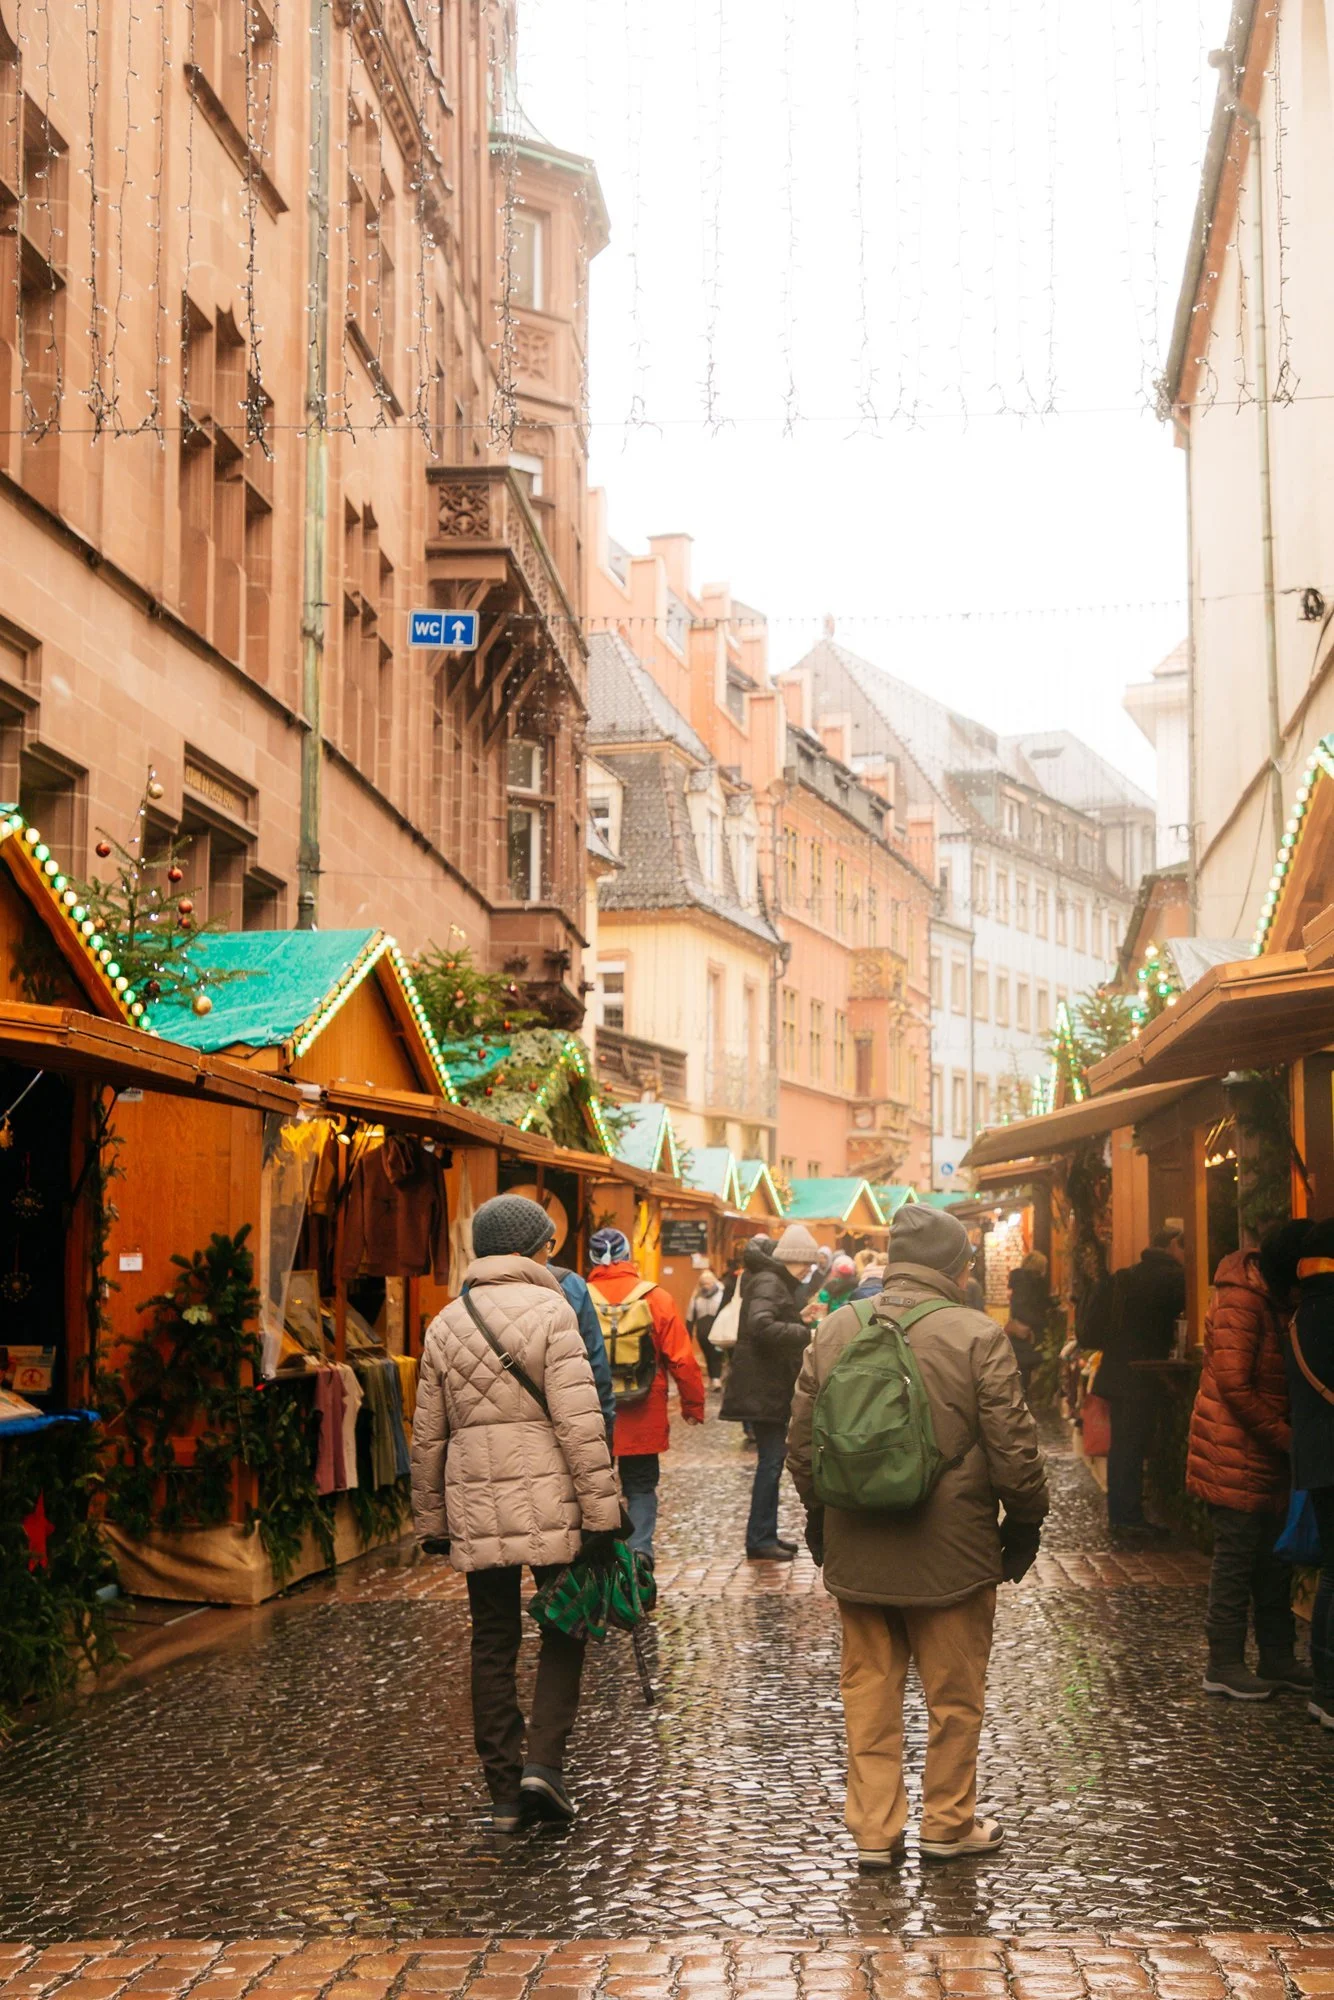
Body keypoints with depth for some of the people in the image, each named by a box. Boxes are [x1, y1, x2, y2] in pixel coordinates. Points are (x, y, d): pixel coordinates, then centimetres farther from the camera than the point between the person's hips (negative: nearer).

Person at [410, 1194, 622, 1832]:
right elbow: (578, 1421, -12)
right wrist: (601, 1510, -10)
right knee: (563, 1633, 10)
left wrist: (430, 1521, 20)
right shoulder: (549, 1311, -5)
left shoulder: (445, 1324, 11)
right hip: (547, 1502, -4)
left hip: (474, 1505, 4)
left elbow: (428, 1435, 13)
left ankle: (505, 1791, 13)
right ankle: (543, 1762, -3)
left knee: (493, 1643, 10)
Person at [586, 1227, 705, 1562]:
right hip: (643, 1420, 0)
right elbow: (682, 1360, -5)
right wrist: (693, 1405, 7)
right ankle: (639, 1552, 5)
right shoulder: (657, 1299, -6)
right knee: (641, 1487, 14)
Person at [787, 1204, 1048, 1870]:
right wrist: (1025, 1521, 5)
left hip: (856, 1551, 4)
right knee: (954, 1693, 11)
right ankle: (948, 1825, 22)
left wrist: (818, 1516, 23)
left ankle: (873, 1831, 15)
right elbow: (1013, 1445, -10)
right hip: (951, 1552, -4)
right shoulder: (977, 1336, -12)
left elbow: (802, 1440, 10)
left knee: (868, 1690, 11)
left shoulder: (835, 1330, 3)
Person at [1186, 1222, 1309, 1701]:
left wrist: (1287, 1437, 3)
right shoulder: (1240, 1302, -18)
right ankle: (1224, 1665, 5)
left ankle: (1277, 1658, 22)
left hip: (1268, 1455, 9)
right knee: (1236, 1558, -3)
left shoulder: (1273, 1299, 12)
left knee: (1274, 1559, 13)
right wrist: (1287, 1437, -17)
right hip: (1236, 1456, -9)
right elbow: (1235, 1386, -22)